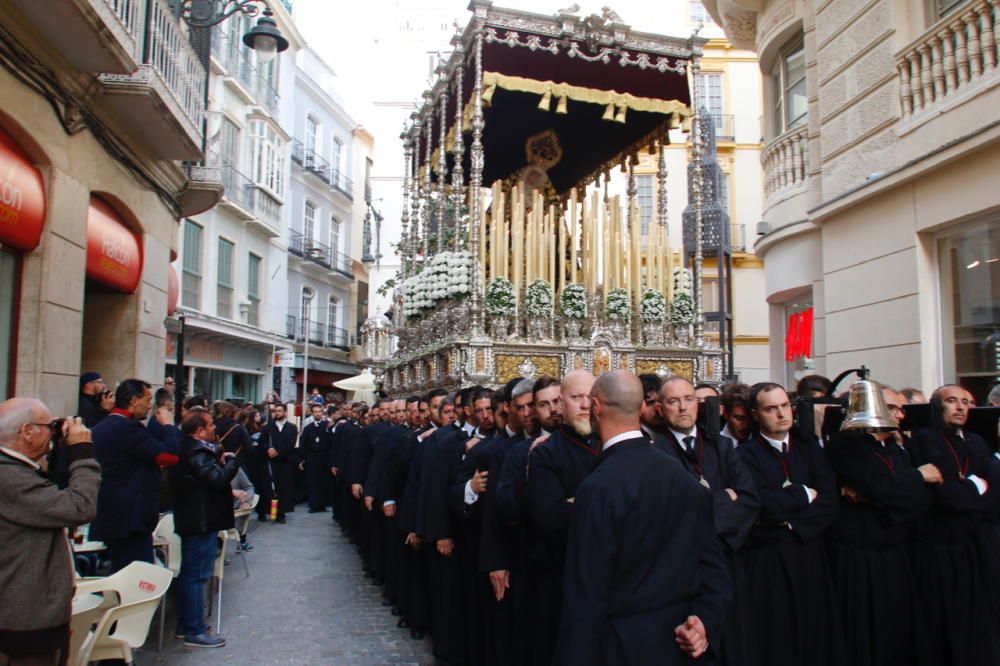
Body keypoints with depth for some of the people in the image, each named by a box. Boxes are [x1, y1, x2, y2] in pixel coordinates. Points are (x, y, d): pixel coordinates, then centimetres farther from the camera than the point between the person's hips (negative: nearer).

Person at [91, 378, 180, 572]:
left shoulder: (99, 429, 12)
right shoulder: (129, 427, -18)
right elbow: (170, 455, -24)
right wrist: (168, 425, -8)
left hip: (108, 518, 10)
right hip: (130, 520, -10)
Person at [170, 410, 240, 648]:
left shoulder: (188, 449, 10)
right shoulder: (198, 452, -22)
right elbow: (218, 478, -30)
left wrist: (221, 460, 1)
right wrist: (231, 461, -14)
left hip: (192, 519, 11)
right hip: (202, 521, -11)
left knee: (189, 573, 18)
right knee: (197, 575, -5)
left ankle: (185, 624, 29)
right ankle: (195, 632, 2)